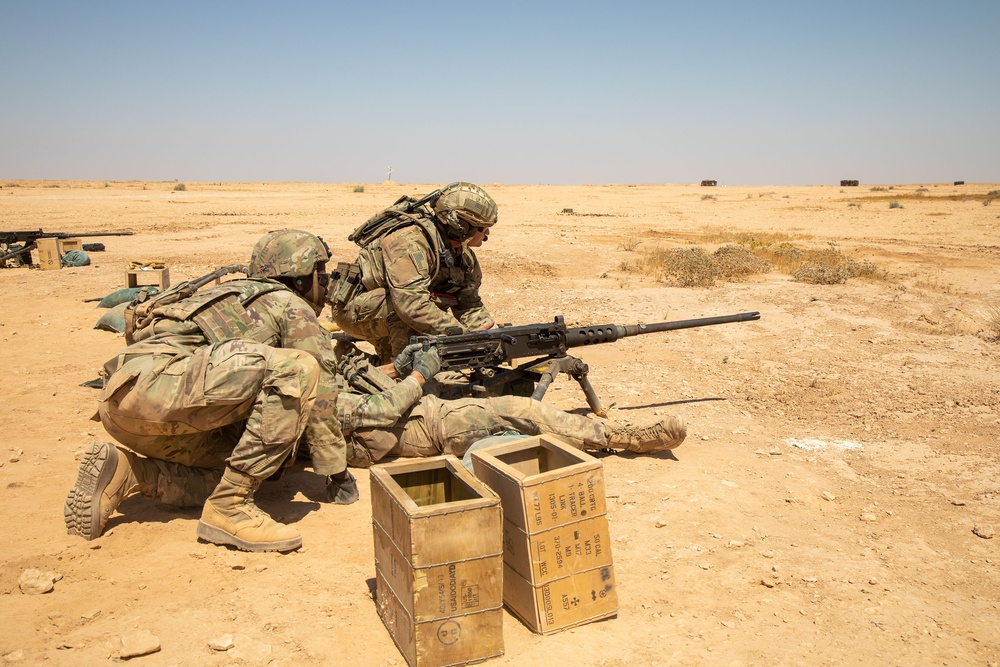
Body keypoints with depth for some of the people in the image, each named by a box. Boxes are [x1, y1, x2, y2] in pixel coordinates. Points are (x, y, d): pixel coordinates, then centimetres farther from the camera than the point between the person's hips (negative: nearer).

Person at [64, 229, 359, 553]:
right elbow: (321, 391, 7)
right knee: (299, 369, -17)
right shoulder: (293, 307, 8)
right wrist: (338, 473, 16)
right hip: (154, 383, -9)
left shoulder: (234, 297, 34)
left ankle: (123, 474, 9)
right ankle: (230, 507, -15)